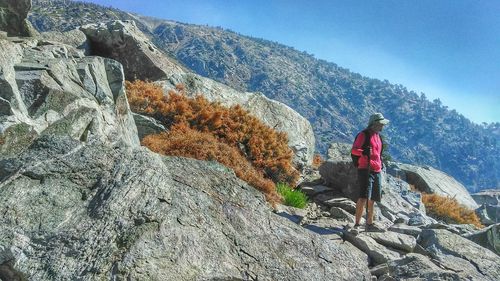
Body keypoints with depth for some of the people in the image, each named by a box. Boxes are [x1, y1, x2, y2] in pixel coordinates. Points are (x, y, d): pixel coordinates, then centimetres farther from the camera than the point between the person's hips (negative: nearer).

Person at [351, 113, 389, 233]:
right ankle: (357, 224, -12)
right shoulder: (363, 135, -6)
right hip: (365, 170, -8)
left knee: (372, 199, 13)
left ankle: (369, 224, 22)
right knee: (363, 197, -16)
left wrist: (380, 165, 25)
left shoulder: (378, 136, 21)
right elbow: (353, 150, -16)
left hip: (377, 171, 9)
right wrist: (363, 152, -35)